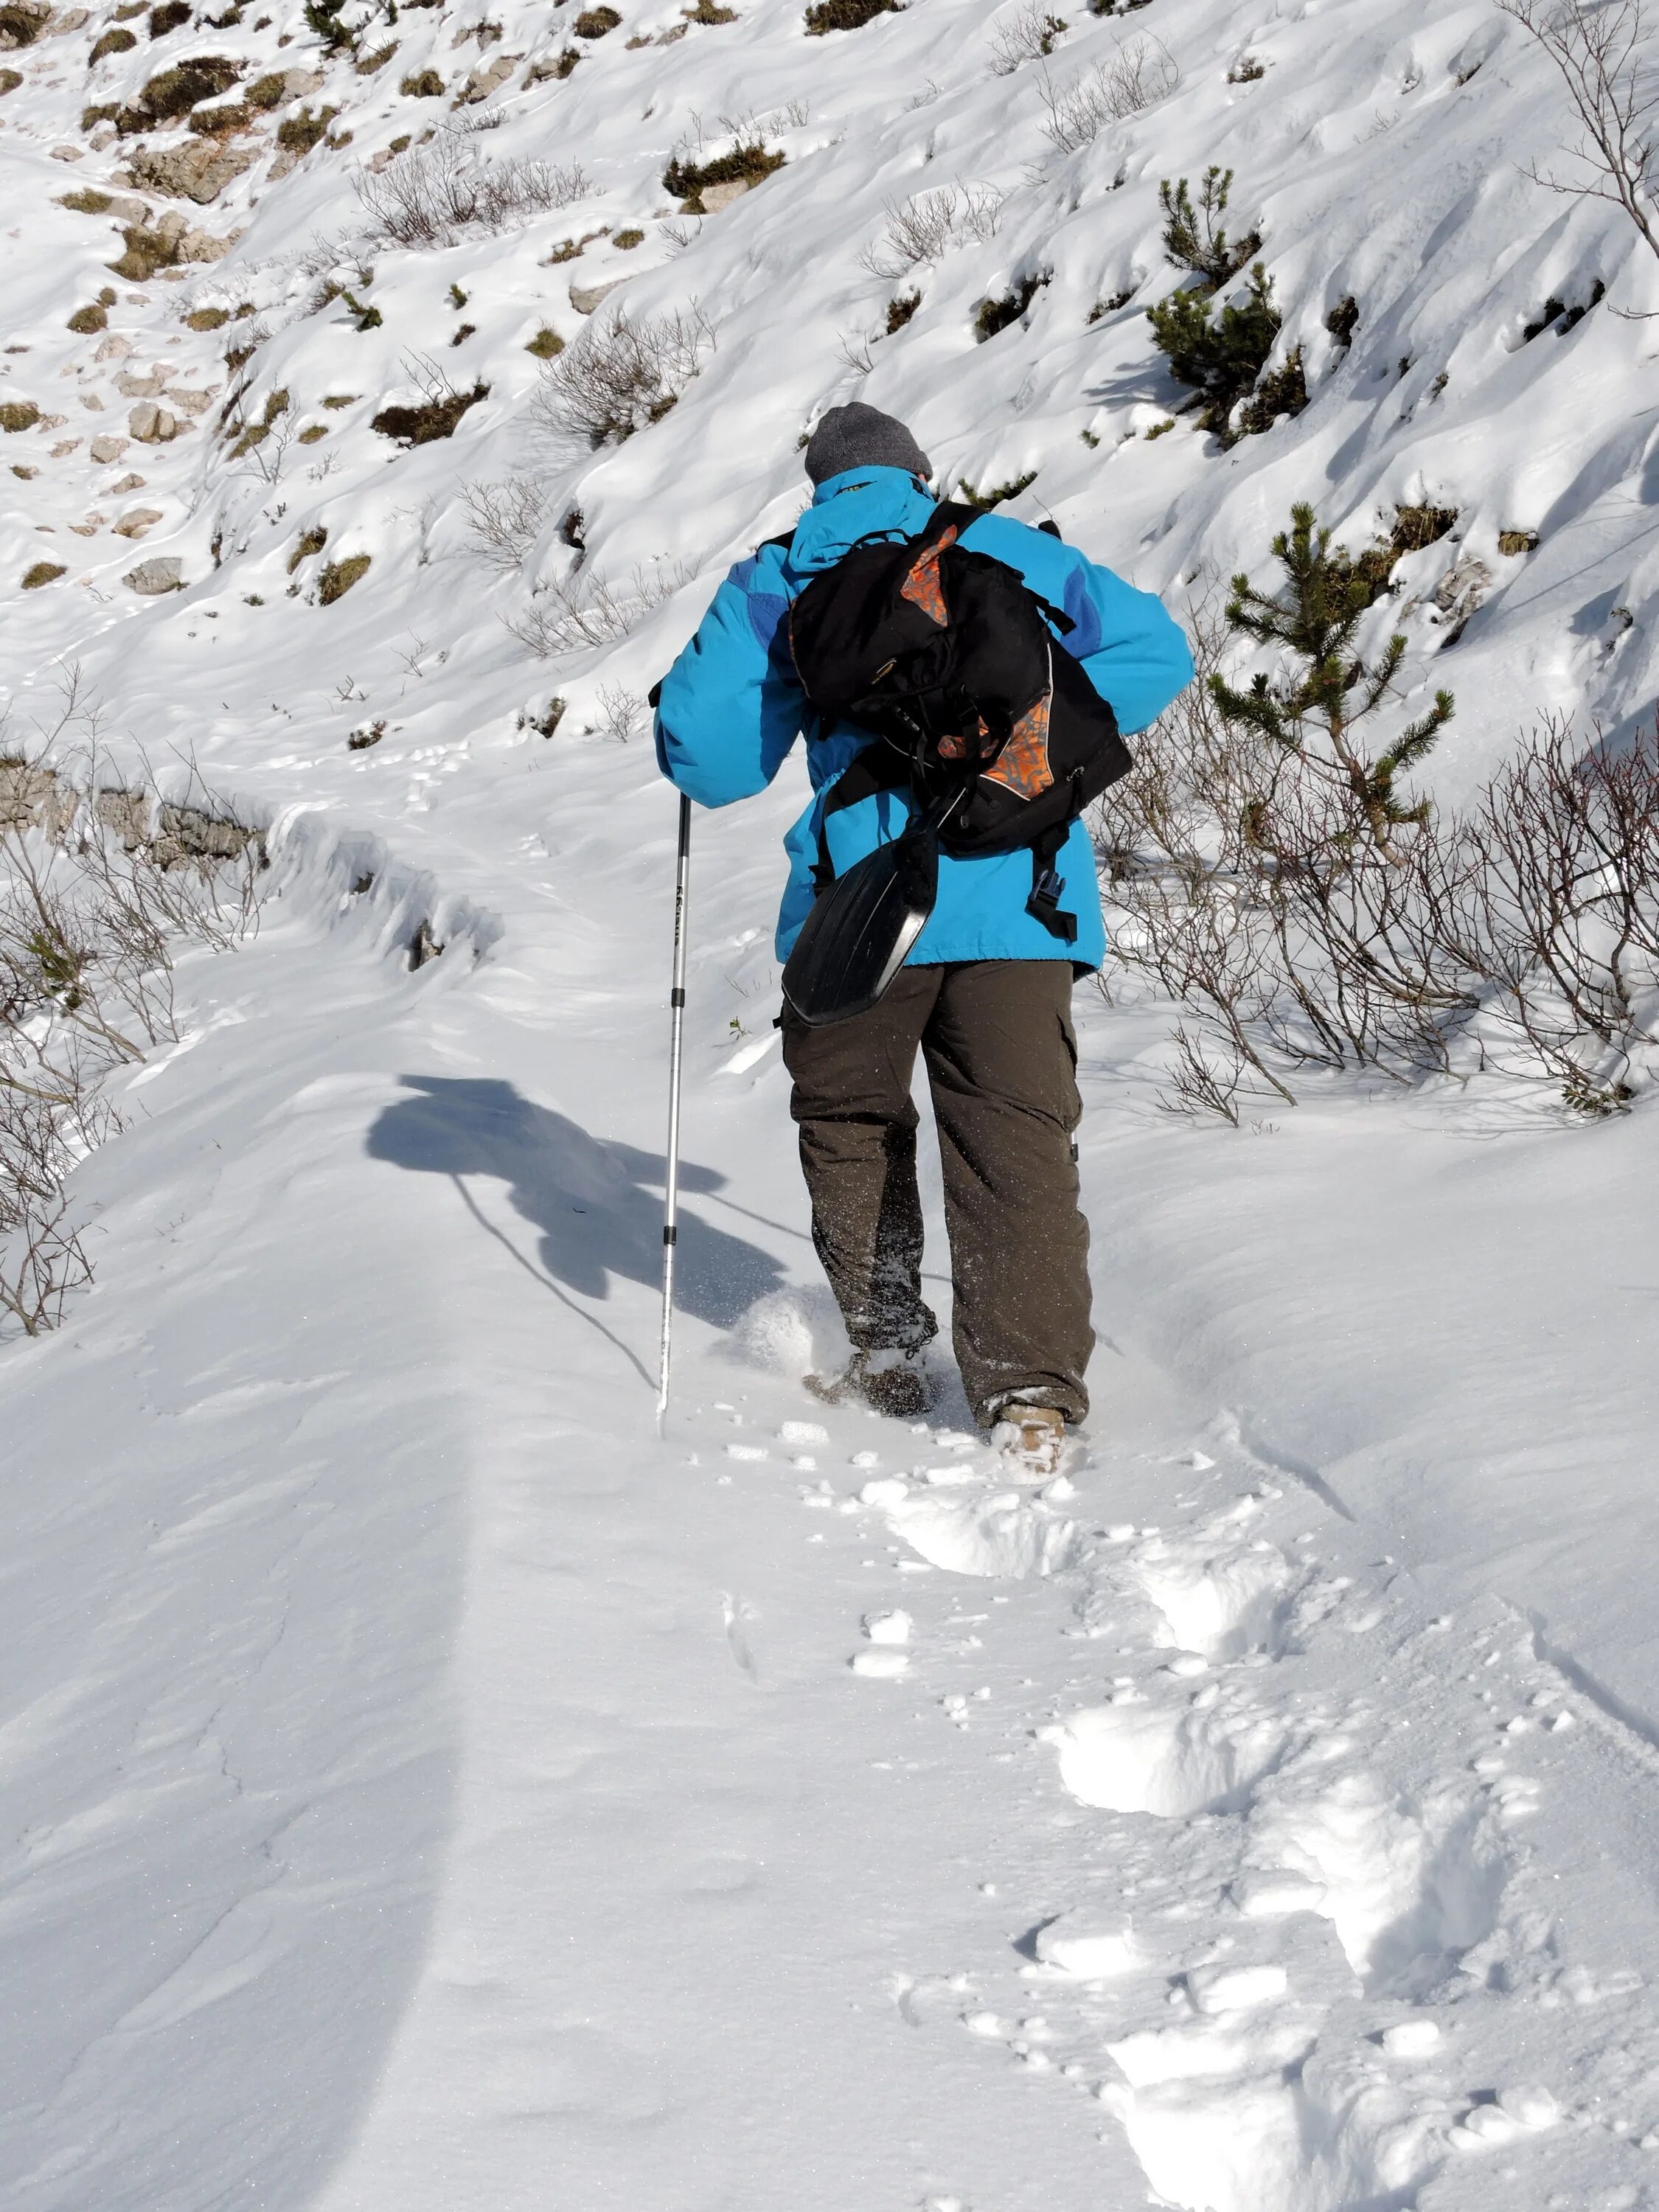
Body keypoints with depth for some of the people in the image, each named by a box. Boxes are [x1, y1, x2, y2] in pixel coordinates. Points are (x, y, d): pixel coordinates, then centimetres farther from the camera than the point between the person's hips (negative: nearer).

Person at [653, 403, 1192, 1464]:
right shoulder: (1014, 552, 15)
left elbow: (710, 758, 5)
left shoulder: (775, 585, 10)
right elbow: (1155, 651, 10)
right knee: (1018, 1136, -1)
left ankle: (889, 1352, 22)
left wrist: (685, 701, 26)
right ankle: (1032, 1390, -11)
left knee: (849, 1124, 19)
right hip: (1018, 892, 1)